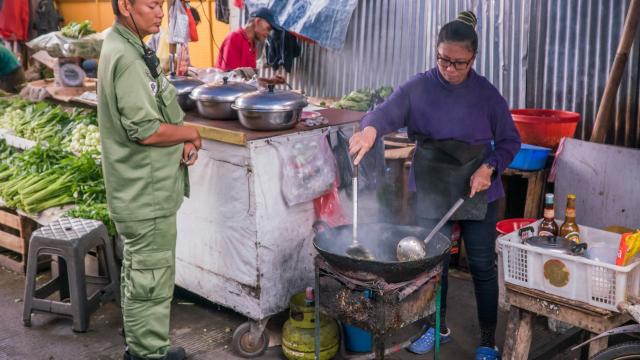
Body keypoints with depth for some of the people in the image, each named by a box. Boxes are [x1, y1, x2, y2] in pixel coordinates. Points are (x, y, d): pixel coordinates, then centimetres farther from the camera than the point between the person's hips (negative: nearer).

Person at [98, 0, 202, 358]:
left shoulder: (127, 48, 11)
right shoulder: (127, 59, -21)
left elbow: (153, 114, 16)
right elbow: (146, 131, -26)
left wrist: (182, 143, 0)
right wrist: (191, 134, -10)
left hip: (142, 191, 11)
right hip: (147, 195, -11)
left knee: (139, 271, 21)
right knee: (150, 277, 1)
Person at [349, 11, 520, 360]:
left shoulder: (486, 93, -7)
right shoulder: (418, 88, -7)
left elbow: (510, 141, 1)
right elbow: (387, 112, -20)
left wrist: (489, 168, -17)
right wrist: (370, 128, -44)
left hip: (477, 190, -1)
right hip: (432, 190, 1)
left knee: (482, 265, 7)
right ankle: (438, 326, 36)